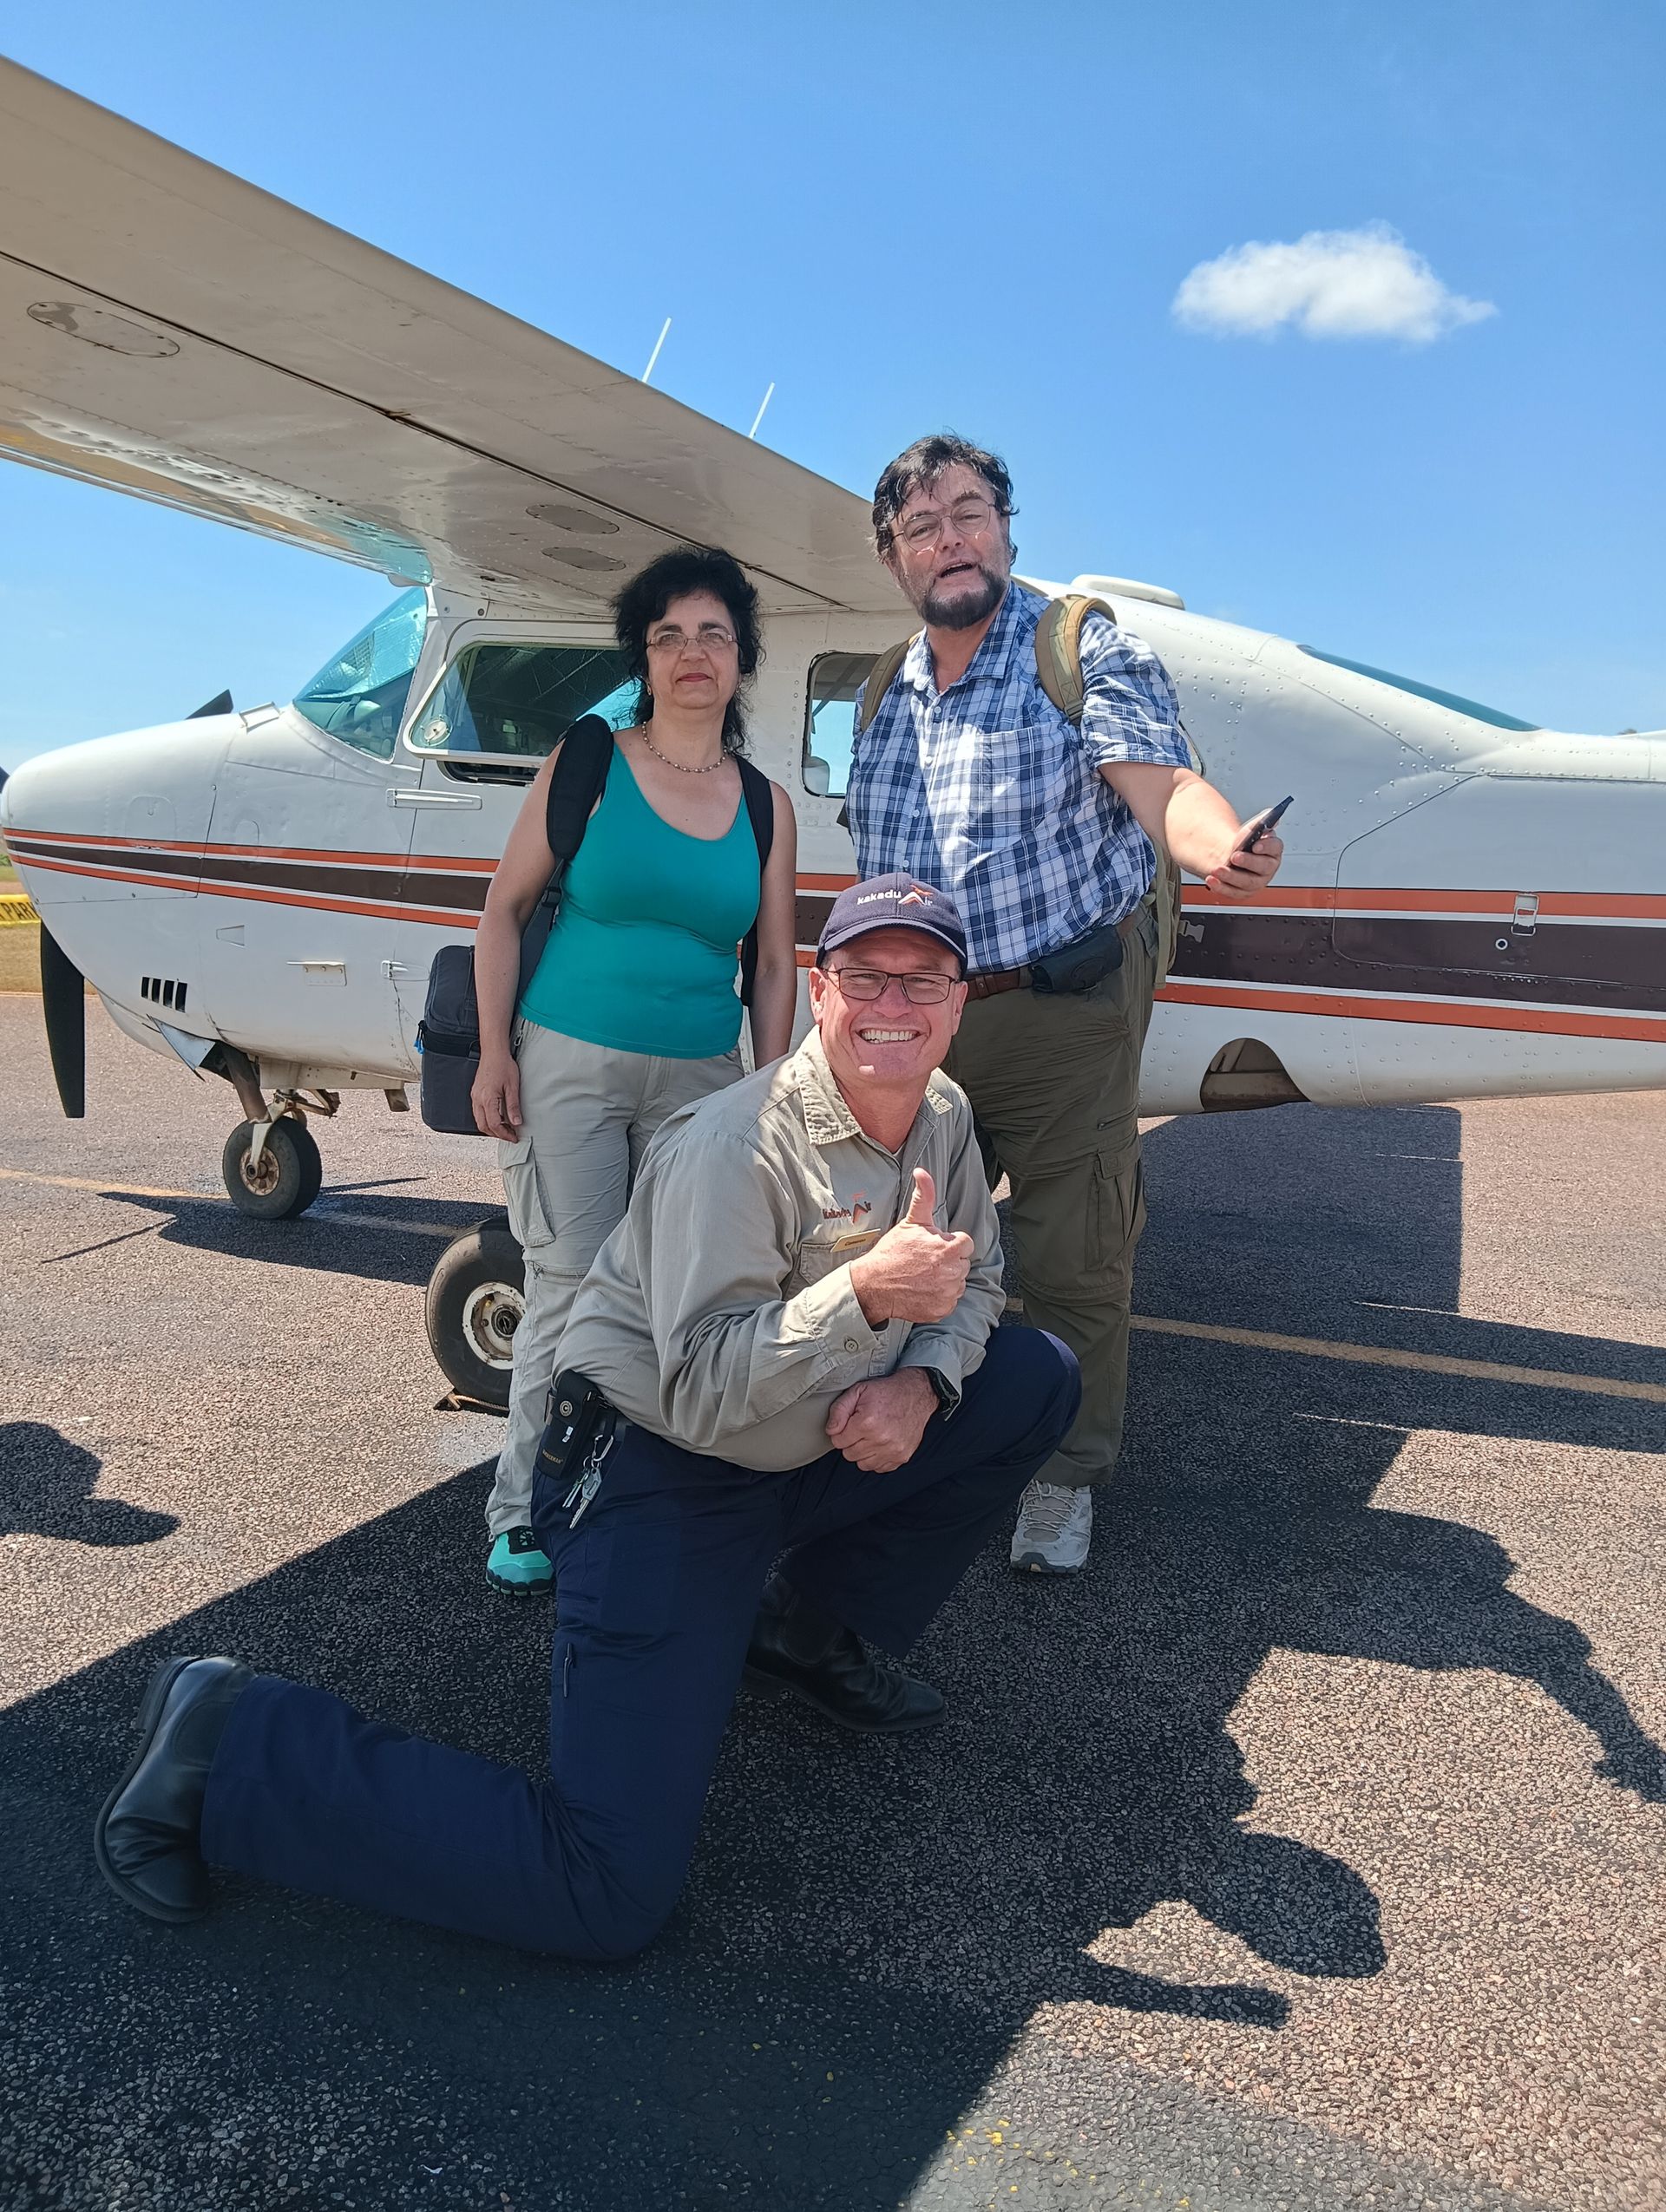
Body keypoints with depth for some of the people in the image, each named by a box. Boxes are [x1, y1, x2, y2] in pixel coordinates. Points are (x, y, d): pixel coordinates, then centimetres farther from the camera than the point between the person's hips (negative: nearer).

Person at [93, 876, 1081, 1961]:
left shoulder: (945, 1117, 2)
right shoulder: (735, 1148, -25)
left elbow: (970, 1281, 11)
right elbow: (700, 1393, -29)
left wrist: (921, 1382, -10)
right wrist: (863, 1293, -39)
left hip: (805, 1459, 8)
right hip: (658, 1479, -8)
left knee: (1040, 1379, 5)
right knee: (608, 1897, -15)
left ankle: (809, 1632, 15)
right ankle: (235, 1740, -1)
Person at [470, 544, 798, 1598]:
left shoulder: (765, 805, 7)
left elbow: (776, 964, 10)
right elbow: (505, 908, 1)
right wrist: (494, 1055, -5)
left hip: (700, 1076, 3)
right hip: (570, 1063, -3)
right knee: (573, 1283, -4)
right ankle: (526, 1506, 10)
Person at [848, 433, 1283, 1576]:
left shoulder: (1089, 648, -5)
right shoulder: (885, 697, 11)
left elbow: (1160, 784, -20)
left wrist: (1220, 844, -42)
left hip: (1063, 1014, -5)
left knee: (1072, 1266, 1)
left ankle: (1065, 1478, 20)